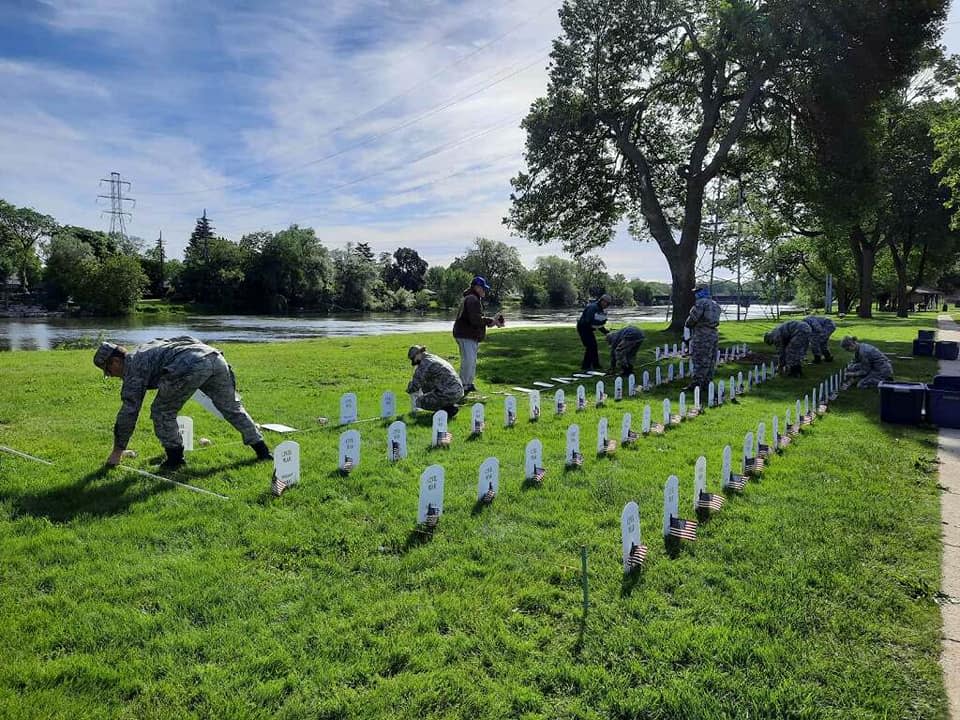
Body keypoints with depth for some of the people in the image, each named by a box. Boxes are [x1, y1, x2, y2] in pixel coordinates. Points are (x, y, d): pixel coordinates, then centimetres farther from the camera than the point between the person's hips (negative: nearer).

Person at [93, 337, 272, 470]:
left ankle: (175, 458, 16)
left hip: (190, 367, -8)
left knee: (162, 412, 12)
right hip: (214, 356, 9)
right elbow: (187, 339, 35)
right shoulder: (147, 349, 36)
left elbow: (129, 410, 10)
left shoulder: (133, 365, 13)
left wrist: (117, 451, 16)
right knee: (231, 407, 20)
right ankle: (262, 450, 24)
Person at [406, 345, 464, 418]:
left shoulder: (424, 363, -9)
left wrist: (409, 390, 14)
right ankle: (450, 407, 15)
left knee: (420, 402, 2)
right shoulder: (434, 358, 20)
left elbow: (415, 385, -7)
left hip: (448, 394, -9)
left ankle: (449, 409, -1)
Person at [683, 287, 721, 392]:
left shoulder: (701, 302, -9)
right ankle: (706, 384, 15)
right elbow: (715, 321, 18)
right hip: (714, 335, 9)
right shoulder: (715, 305, 18)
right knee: (710, 362, 10)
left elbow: (693, 317, -16)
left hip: (702, 336, -9)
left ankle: (696, 384, -5)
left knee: (700, 361, -6)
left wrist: (688, 324, 6)